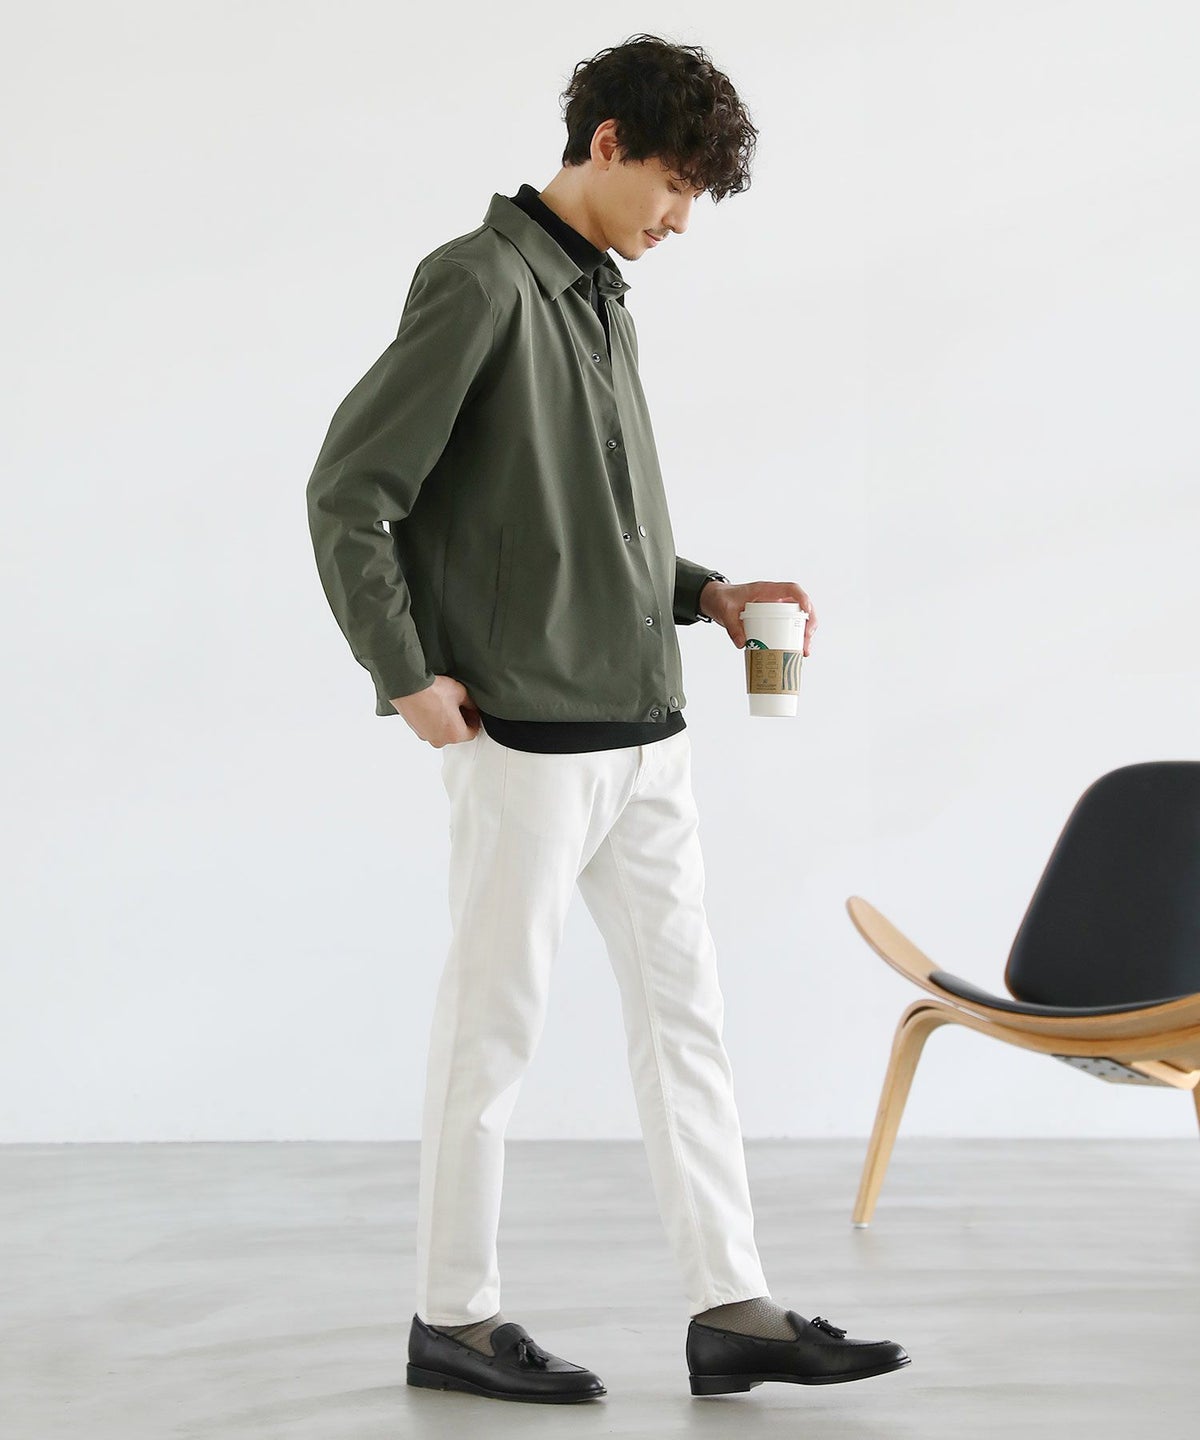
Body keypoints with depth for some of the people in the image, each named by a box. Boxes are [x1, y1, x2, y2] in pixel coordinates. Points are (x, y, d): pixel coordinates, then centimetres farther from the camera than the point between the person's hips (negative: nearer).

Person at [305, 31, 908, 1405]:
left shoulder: (601, 298, 15)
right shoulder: (479, 283, -11)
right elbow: (346, 494, -14)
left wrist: (705, 593, 9)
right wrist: (407, 675, -14)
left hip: (644, 733, 8)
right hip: (526, 737, -8)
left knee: (683, 1012, 9)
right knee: (494, 1021, 2)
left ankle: (731, 1308, 15)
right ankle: (453, 1316, 16)